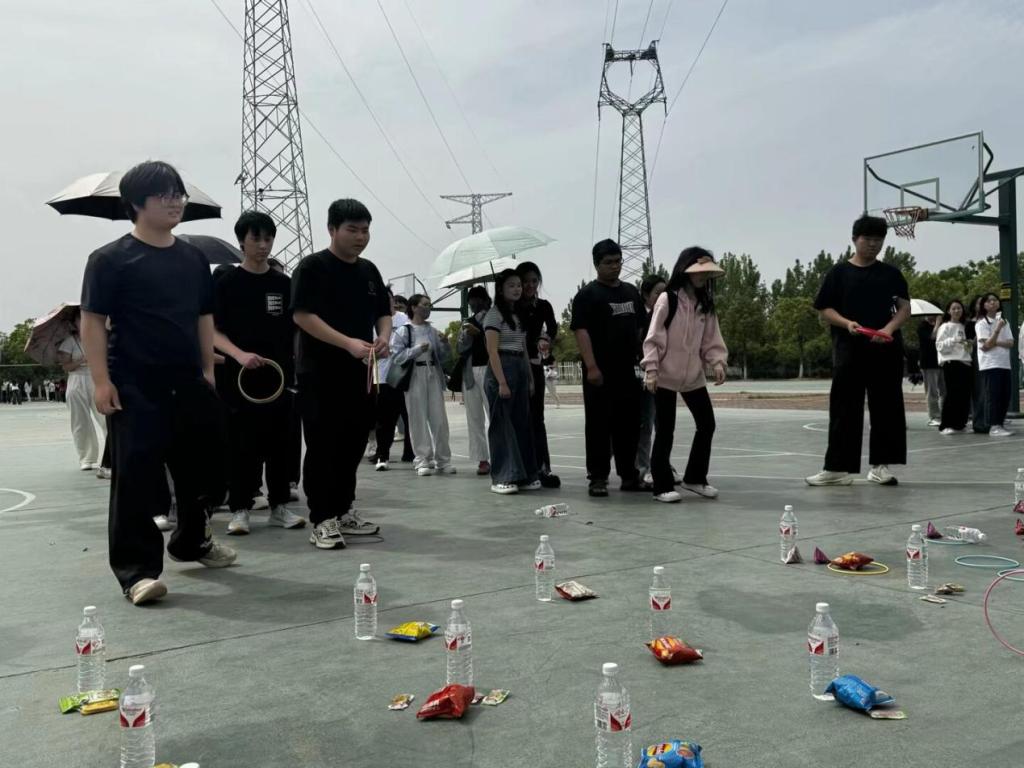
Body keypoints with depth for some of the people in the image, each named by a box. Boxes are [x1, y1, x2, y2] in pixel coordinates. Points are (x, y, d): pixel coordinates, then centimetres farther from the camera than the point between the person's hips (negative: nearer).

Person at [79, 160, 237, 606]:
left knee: (198, 467, 15)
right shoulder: (111, 259, -5)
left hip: (189, 383, 6)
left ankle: (191, 541, 36)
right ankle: (137, 570, 0)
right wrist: (101, 380, -14)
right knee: (136, 478, -6)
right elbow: (93, 321, -7)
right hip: (135, 387, -6)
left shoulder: (193, 259, 12)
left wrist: (208, 371, 12)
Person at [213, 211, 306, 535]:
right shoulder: (227, 283, 0)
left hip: (280, 376, 3)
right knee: (242, 446, 0)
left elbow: (295, 331, 14)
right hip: (240, 376, -3)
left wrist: (297, 369, 7)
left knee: (279, 444, 8)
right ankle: (240, 509, 10)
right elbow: (214, 332, -3)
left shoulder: (284, 284, 10)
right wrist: (239, 354, -20)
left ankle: (279, 505, 17)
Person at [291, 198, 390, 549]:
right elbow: (302, 315, -14)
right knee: (323, 449, -4)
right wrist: (348, 343, -23)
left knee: (352, 447, 11)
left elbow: (383, 313, 19)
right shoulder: (312, 267, -6)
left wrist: (384, 337, -4)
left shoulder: (369, 270, 15)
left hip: (360, 374, 7)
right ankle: (322, 520, 2)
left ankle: (344, 511, 23)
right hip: (321, 374, -6)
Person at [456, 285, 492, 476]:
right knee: (474, 417, 4)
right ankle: (482, 459, 8)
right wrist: (466, 335, -5)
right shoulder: (467, 323, 18)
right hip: (469, 371, 5)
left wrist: (479, 333, -16)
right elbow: (459, 349, 12)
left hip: (489, 370, -5)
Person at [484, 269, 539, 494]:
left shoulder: (519, 315, 17)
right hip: (502, 369, -8)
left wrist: (530, 378, 13)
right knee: (503, 425, -5)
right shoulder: (494, 314, -5)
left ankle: (524, 475, 16)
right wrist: (501, 382, -19)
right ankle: (502, 478, -1)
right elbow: (492, 350, -13)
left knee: (522, 423, 9)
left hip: (521, 370, 8)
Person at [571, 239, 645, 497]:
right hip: (601, 374, -6)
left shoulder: (631, 292, 16)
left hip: (628, 371, 6)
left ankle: (629, 475, 21)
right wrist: (591, 366, -19)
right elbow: (581, 331, -12)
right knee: (599, 426, -1)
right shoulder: (587, 294, -4)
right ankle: (598, 478, 6)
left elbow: (640, 328, 22)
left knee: (629, 425, 11)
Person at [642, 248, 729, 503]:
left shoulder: (706, 304, 7)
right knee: (665, 430, -1)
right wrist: (651, 369, -17)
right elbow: (653, 338, -11)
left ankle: (695, 478, 25)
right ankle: (662, 487, 9)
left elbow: (711, 340, 9)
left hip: (693, 376, 6)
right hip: (666, 376, -6)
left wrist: (717, 362, -8)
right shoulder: (667, 299, -10)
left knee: (707, 424, 9)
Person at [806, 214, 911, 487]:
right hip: (849, 349, -2)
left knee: (886, 408, 3)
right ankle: (836, 468, 6)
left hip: (886, 349, 2)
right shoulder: (839, 272, 5)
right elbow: (824, 310, 3)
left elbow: (905, 308, 7)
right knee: (844, 408, 1)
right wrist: (847, 323, -15)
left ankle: (880, 465, 12)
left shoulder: (891, 273, 10)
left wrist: (889, 329, -12)